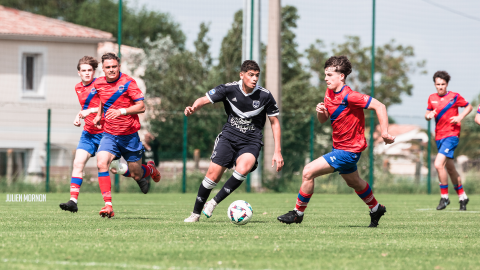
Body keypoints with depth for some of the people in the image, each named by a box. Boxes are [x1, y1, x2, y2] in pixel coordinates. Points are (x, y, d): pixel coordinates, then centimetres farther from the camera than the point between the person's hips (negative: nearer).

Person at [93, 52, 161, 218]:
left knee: (136, 174, 6)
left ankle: (150, 170, 44)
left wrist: (121, 111, -26)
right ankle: (108, 205, -20)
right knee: (101, 163, -23)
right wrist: (99, 114, 10)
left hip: (129, 135, -3)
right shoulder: (98, 84, 1)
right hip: (109, 134, 3)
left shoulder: (128, 83, -13)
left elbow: (141, 107, -15)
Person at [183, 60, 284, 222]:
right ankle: (196, 213, 9)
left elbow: (275, 122, 4)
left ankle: (214, 202, -14)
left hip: (251, 141, -1)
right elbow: (204, 100, -6)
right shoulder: (229, 89, -8)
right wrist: (193, 108, -32)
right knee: (213, 174, -11)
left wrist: (277, 152, 0)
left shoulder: (265, 96, -6)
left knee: (243, 169, -31)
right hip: (229, 137, 1)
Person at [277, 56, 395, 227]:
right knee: (354, 182, 29)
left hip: (348, 151, -9)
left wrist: (384, 132, -29)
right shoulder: (329, 93, 2)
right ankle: (376, 209, 52)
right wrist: (320, 111, -12)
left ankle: (298, 213, -2)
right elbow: (323, 120, 11)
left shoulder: (349, 96, -24)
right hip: (339, 147, 9)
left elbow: (379, 106, -26)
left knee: (308, 172, -16)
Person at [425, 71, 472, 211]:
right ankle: (462, 196, 29)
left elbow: (469, 107, 6)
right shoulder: (432, 98, 9)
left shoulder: (454, 97, -4)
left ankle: (444, 197, -11)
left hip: (451, 135, -6)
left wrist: (460, 117, -10)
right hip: (439, 136, 6)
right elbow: (427, 114, 18)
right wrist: (428, 116, -6)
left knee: (438, 164, -22)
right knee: (450, 169, 15)